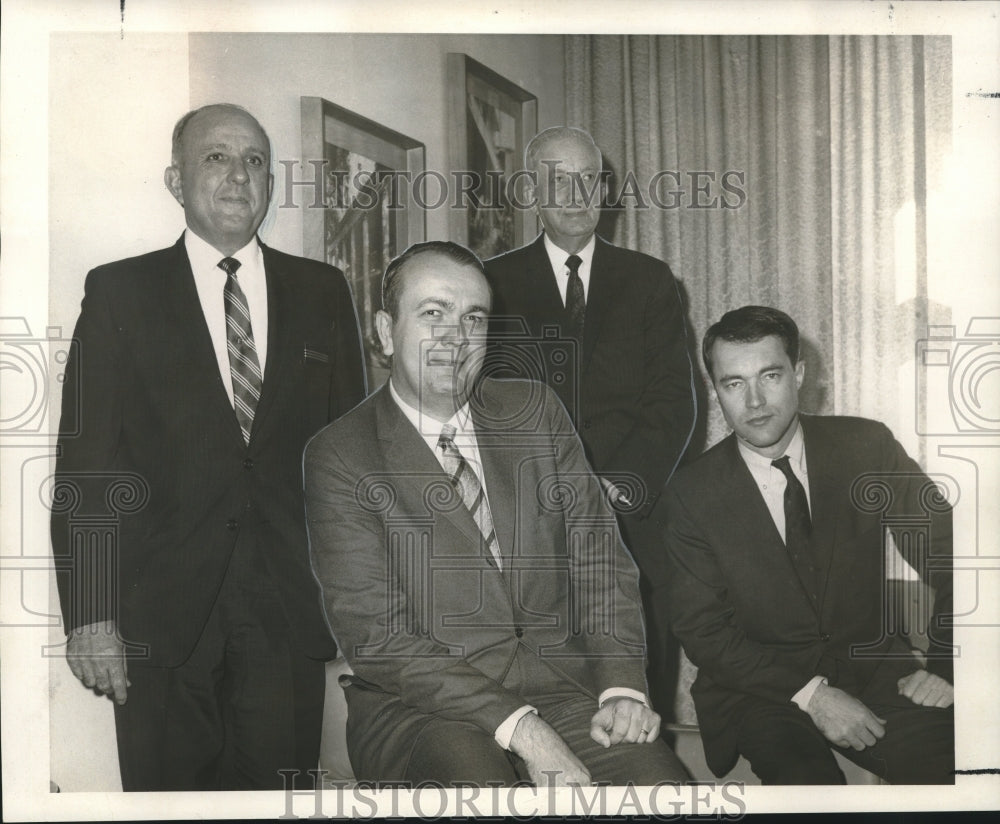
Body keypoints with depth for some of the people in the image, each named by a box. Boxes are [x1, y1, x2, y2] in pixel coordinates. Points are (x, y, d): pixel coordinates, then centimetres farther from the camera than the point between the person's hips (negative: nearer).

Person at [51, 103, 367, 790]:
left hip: (291, 611, 2)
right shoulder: (120, 292, 4)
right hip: (161, 616, -1)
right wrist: (89, 615, -8)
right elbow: (86, 462, -1)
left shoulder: (323, 292, 10)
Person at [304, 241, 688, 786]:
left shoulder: (534, 410, 12)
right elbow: (375, 638, -10)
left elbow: (598, 558, 9)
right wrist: (519, 727, -19)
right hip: (419, 705, -3)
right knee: (473, 777, -35)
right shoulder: (340, 456, -3)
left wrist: (623, 685, -9)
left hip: (560, 681, 4)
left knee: (658, 781, -23)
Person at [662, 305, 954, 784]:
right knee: (807, 780, -32)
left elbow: (950, 556, 5)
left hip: (873, 672, 2)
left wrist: (946, 666, -7)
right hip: (763, 687, -2)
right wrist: (808, 693, -15)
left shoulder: (866, 447, -2)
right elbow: (701, 630, -5)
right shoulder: (694, 493, -5)